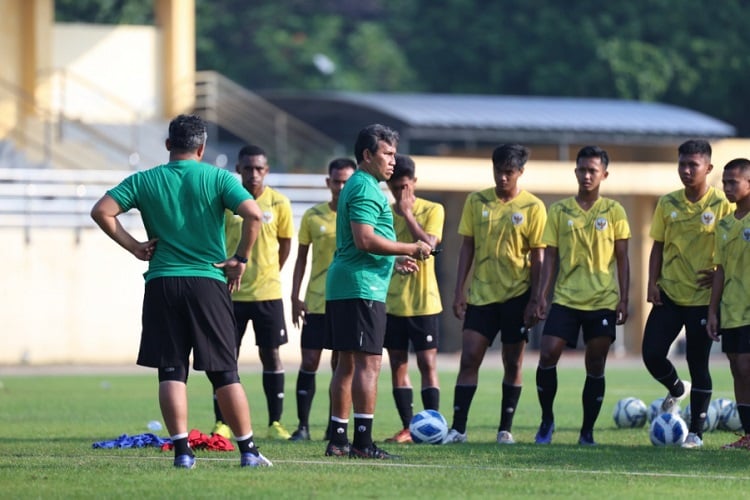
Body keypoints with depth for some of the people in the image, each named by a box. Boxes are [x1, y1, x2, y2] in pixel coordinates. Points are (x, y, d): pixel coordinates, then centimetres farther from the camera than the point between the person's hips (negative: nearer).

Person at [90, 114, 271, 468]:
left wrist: (134, 247, 2)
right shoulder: (217, 178, 0)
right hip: (209, 282, 0)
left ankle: (181, 450, -6)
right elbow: (253, 215, -12)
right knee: (224, 372, 6)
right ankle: (248, 450, 8)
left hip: (161, 284, 0)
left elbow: (102, 211, -5)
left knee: (171, 372, 2)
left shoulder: (144, 181, 5)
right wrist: (241, 259, -1)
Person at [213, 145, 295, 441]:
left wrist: (268, 273, 12)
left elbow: (285, 243, 10)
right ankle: (220, 424, 7)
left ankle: (275, 423, 9)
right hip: (231, 292, 0)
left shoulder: (279, 204, -2)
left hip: (267, 292, 0)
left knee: (271, 355, 3)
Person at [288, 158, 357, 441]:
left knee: (341, 364, 3)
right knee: (309, 362, -2)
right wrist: (295, 297, 2)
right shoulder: (313, 216, 4)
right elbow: (302, 258, 9)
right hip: (316, 301, 1)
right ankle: (303, 425, 3)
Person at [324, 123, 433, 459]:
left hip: (341, 287, 11)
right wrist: (411, 249, -15)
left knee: (347, 363, 11)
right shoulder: (366, 189, -12)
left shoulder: (357, 186, 22)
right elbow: (365, 240, -22)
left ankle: (338, 438, 12)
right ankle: (362, 441, -15)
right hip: (362, 286, -11)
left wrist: (395, 260, 23)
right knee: (368, 362, -12)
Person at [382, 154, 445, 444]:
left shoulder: (432, 210, -2)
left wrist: (407, 213, -14)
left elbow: (428, 244, -17)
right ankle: (408, 428, 9)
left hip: (423, 302, -4)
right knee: (398, 365, 5)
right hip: (391, 302, 4)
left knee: (427, 364, -5)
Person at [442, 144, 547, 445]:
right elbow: (467, 247, 6)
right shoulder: (477, 202, 3)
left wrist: (534, 301, -7)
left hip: (516, 295, -2)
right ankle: (458, 428, -5)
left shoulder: (533, 207, -3)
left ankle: (505, 429, 12)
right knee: (469, 359, -6)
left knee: (513, 364, 4)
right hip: (481, 293, 2)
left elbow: (537, 258, -2)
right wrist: (459, 292, 1)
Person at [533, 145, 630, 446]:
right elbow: (550, 257, 6)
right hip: (565, 298, 1)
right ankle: (546, 420, 6)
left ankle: (587, 431, 11)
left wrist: (623, 299, -1)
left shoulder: (614, 212, 5)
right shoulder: (559, 212, 6)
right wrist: (542, 294, -4)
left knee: (595, 366, 1)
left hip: (603, 301, -1)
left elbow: (622, 259, 6)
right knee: (547, 355, -12)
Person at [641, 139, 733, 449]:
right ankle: (677, 389, 29)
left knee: (698, 362, -1)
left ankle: (696, 432, 7)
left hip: (703, 297, -4)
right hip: (669, 294, 4)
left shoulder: (722, 205, -6)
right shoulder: (668, 204, 5)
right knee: (651, 353, -3)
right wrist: (653, 282, -1)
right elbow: (658, 246, 10)